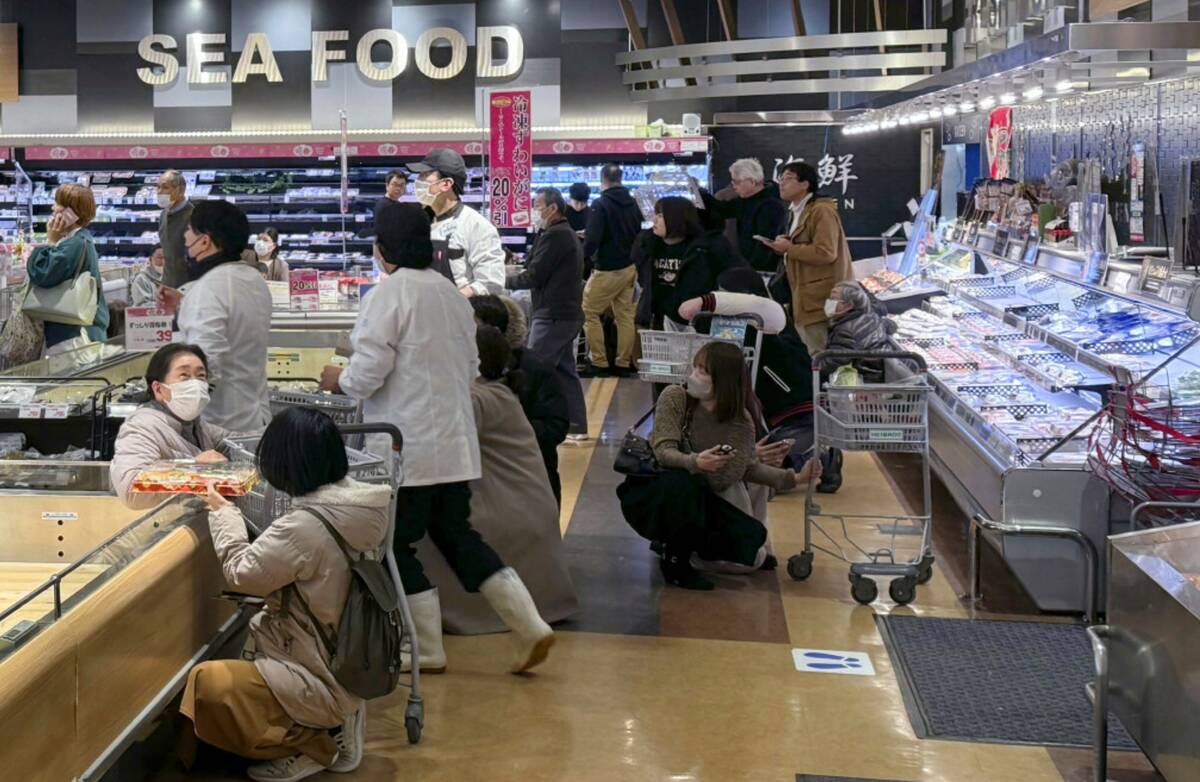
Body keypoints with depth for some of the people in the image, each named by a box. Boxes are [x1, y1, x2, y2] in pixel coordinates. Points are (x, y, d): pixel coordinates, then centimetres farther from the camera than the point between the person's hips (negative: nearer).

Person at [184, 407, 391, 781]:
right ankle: (334, 728, 15)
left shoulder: (303, 527, -30)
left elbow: (243, 574, -13)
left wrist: (223, 512, -1)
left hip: (324, 679, -9)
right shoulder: (360, 505, -3)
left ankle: (308, 748, -1)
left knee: (205, 683, -13)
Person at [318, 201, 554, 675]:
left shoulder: (390, 293, -14)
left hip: (407, 448, -7)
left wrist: (339, 381, 3)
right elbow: (470, 368, 16)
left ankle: (426, 651, 16)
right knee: (456, 535, 17)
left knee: (398, 546, 8)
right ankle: (528, 627, 11)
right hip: (455, 441, 8)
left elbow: (368, 372, -17)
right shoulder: (451, 292, 10)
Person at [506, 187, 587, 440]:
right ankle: (577, 426, 16)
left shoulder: (554, 236, -14)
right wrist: (520, 273, 7)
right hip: (568, 313, 10)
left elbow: (534, 277, -16)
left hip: (553, 315, -10)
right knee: (565, 371, 13)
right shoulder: (567, 235, 19)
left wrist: (505, 281, -3)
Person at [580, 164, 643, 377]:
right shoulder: (632, 203, 7)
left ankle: (599, 363, 0)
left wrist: (584, 256, -4)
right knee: (625, 315, 11)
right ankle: (624, 364, 14)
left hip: (608, 269, -7)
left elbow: (592, 239, -21)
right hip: (631, 267, 7)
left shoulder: (600, 205, -15)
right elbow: (640, 233, 15)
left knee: (589, 313, 3)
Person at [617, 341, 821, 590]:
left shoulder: (741, 421, -7)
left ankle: (678, 542, 13)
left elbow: (749, 468, 7)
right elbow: (663, 452, -25)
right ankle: (675, 560, -13)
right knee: (684, 482, -37)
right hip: (651, 494, -4)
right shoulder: (675, 398, -16)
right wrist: (695, 462, -46)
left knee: (752, 538, -11)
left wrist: (794, 478, -5)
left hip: (696, 502, 4)